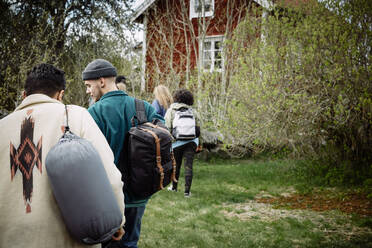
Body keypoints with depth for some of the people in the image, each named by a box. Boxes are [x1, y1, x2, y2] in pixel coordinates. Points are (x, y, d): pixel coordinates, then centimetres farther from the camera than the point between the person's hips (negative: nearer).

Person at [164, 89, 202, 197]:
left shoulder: (170, 111, 1)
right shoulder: (193, 112, 8)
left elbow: (167, 128, -5)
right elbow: (198, 128, 11)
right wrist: (199, 143, 19)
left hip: (177, 142, -1)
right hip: (191, 141, 1)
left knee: (176, 164, 15)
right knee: (188, 166, 0)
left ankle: (174, 187, 31)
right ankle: (187, 190, -3)